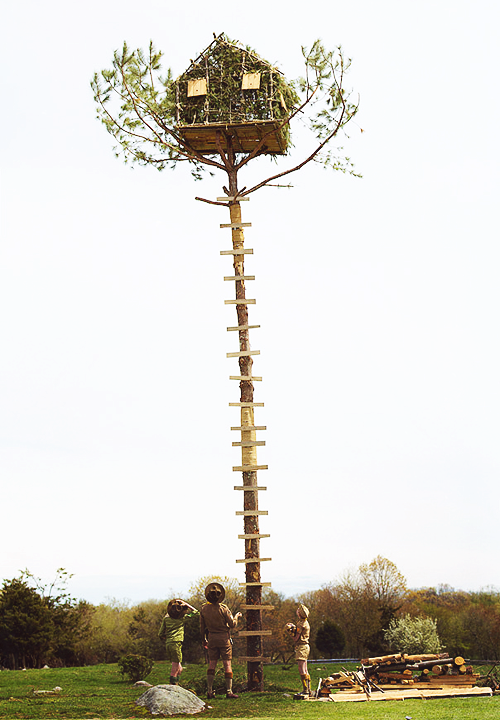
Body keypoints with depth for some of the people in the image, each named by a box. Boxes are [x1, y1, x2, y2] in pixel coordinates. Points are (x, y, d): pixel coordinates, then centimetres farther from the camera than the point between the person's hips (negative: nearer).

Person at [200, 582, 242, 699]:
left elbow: (202, 626, 7)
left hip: (211, 638, 4)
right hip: (224, 638, -4)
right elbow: (232, 624, -8)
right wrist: (237, 616, 12)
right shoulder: (223, 608, -14)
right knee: (227, 664, 1)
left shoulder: (204, 608, -1)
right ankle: (229, 691, 0)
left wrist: (203, 639, 20)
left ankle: (209, 691, 9)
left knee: (212, 664, 10)